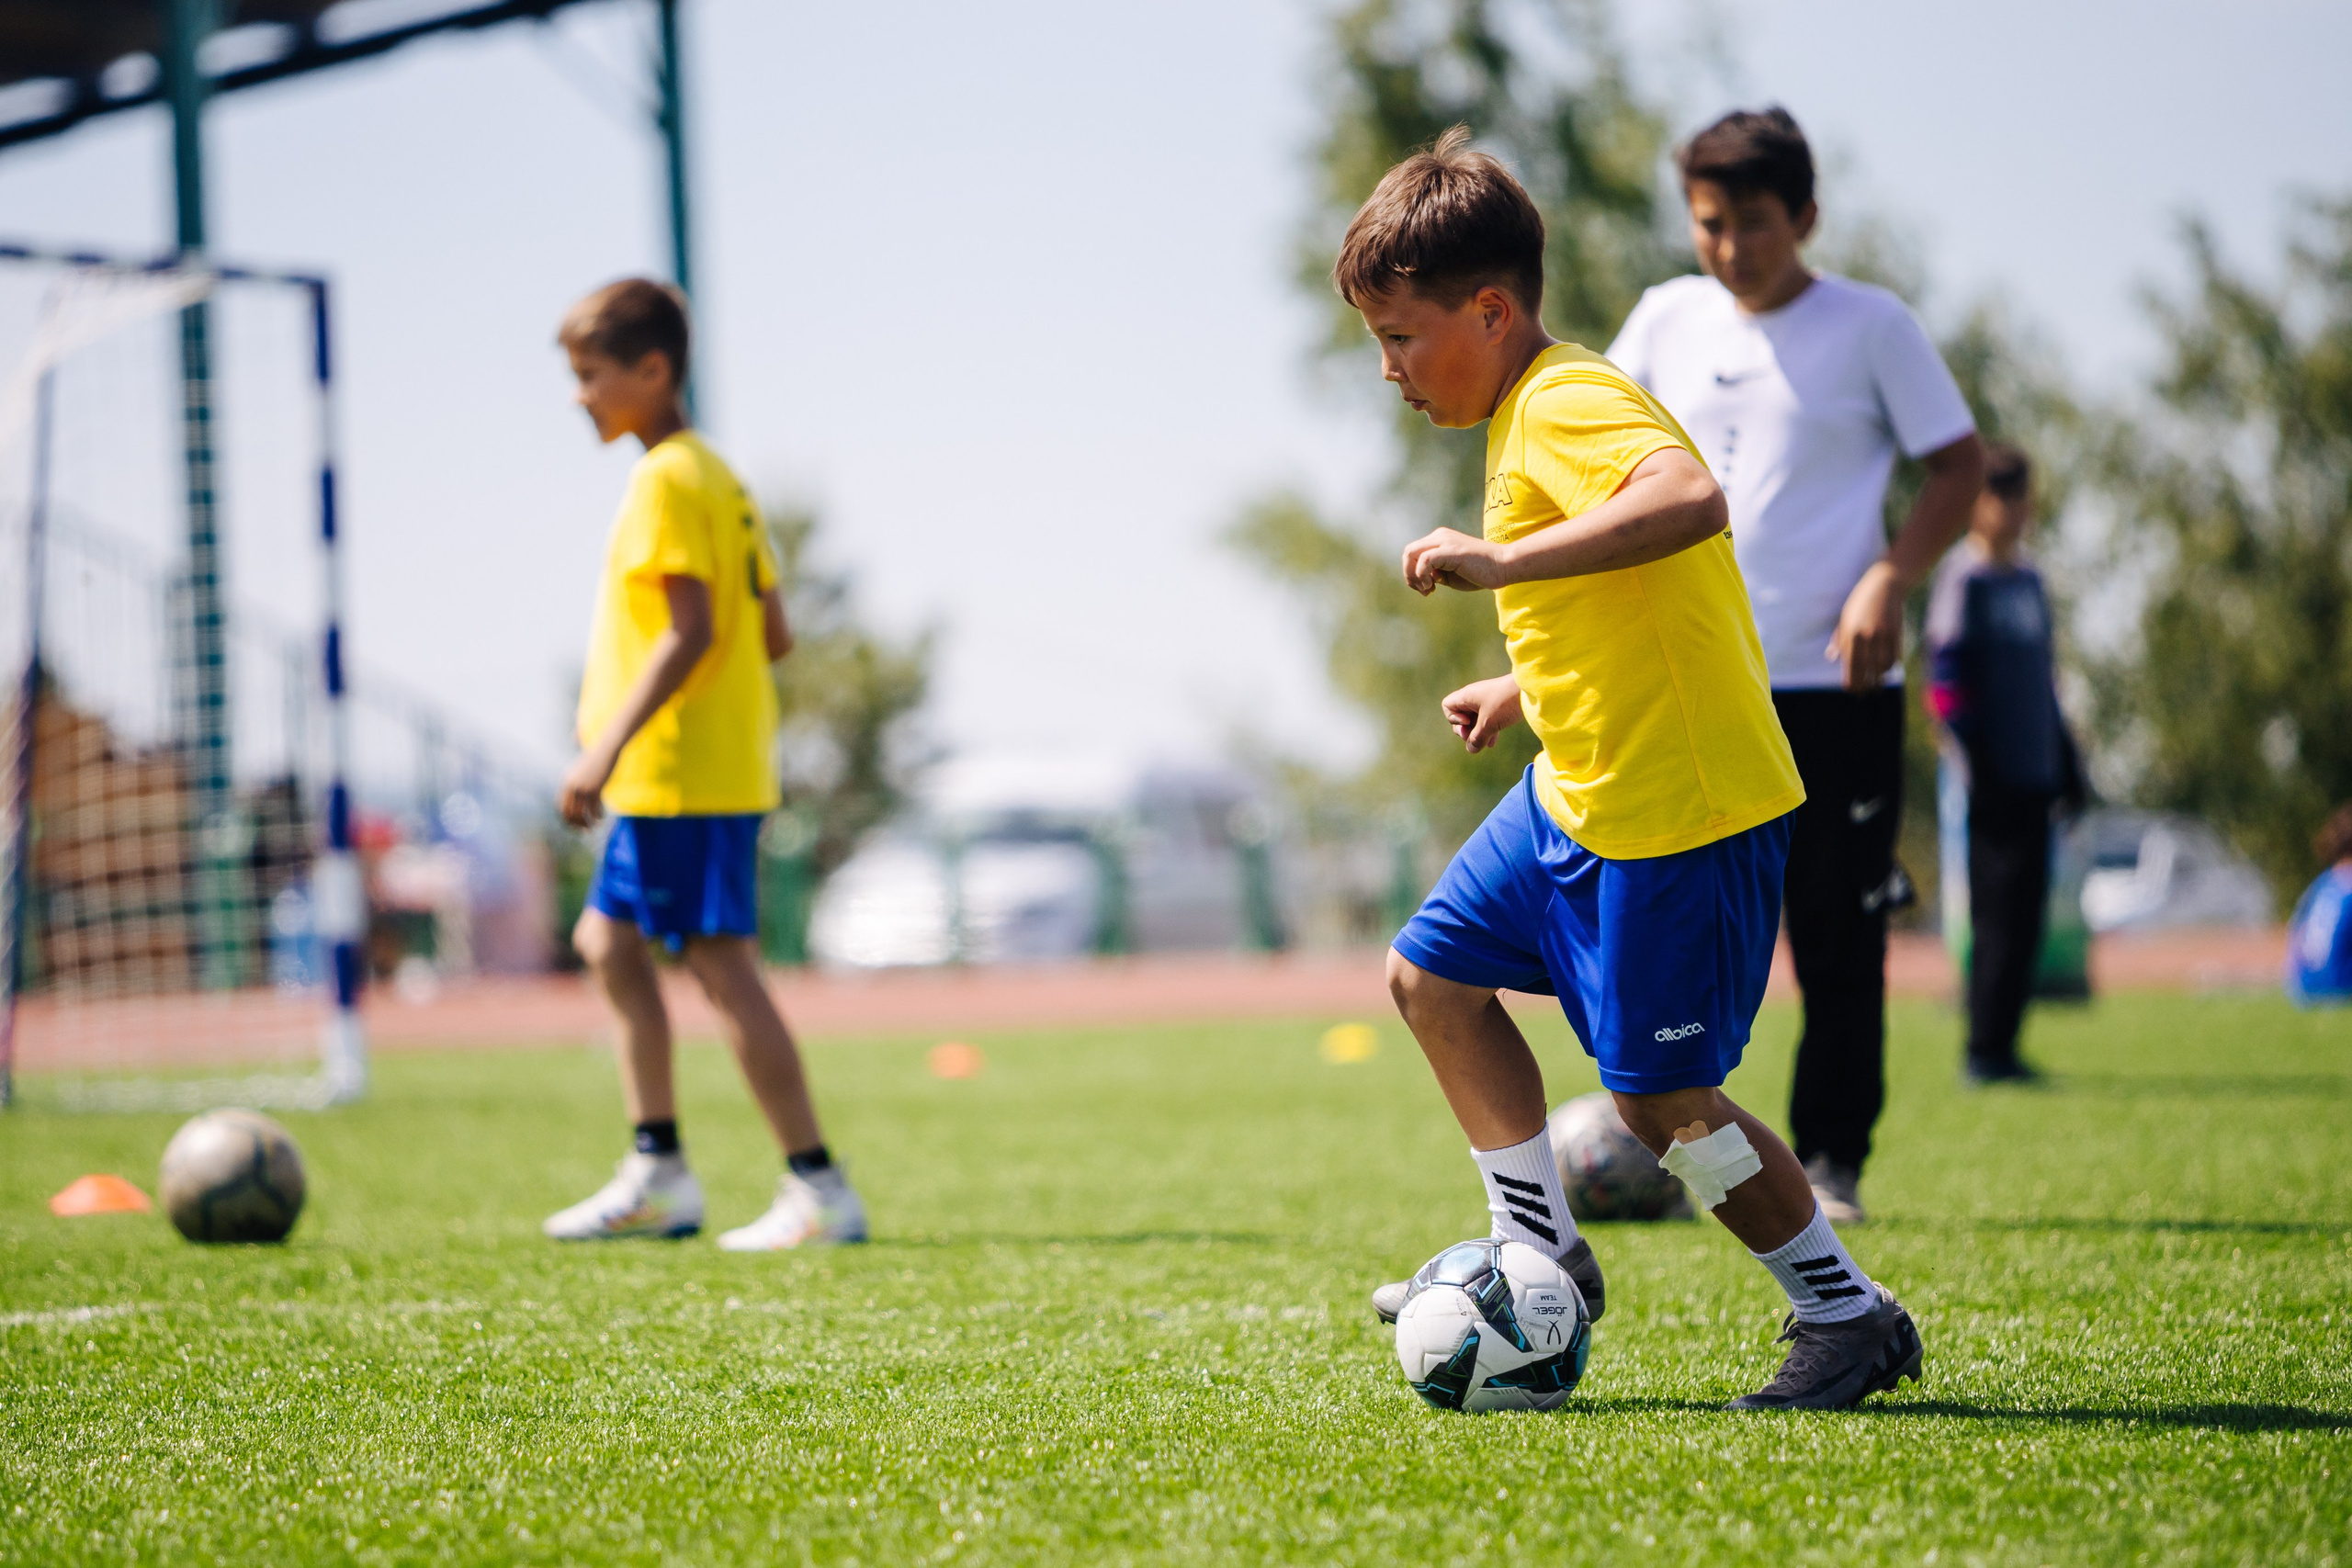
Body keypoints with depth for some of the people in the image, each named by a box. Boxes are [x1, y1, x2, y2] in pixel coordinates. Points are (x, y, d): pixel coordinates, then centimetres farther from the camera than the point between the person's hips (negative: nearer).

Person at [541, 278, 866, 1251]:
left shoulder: (665, 481, -12)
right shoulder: (717, 477, 16)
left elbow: (690, 630, -22)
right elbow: (772, 634, 17)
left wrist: (608, 744, -24)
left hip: (682, 772, -11)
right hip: (723, 765, 11)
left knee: (721, 964, -9)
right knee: (608, 938, 17)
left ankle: (819, 1189, -8)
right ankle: (658, 1176, 19)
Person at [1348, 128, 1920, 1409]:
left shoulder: (1568, 407, -18)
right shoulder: (1533, 416, 13)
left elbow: (1689, 498, -40)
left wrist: (1502, 559, -38)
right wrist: (1520, 690, 20)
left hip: (1681, 813, -11)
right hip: (1581, 792, 11)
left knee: (1661, 1097, -4)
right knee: (1433, 973, 16)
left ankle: (1849, 1319, 11)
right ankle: (1544, 1255, 21)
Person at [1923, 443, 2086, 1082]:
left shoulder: (2028, 580, 17)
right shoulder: (1964, 578, -8)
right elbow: (1946, 685, -14)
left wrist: (2067, 764, 20)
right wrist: (1978, 769, -19)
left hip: (2033, 777, 8)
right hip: (1995, 782, -8)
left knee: (2024, 914, 8)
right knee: (2001, 915, -8)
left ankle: (1998, 1050, 13)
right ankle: (1986, 1051, -4)